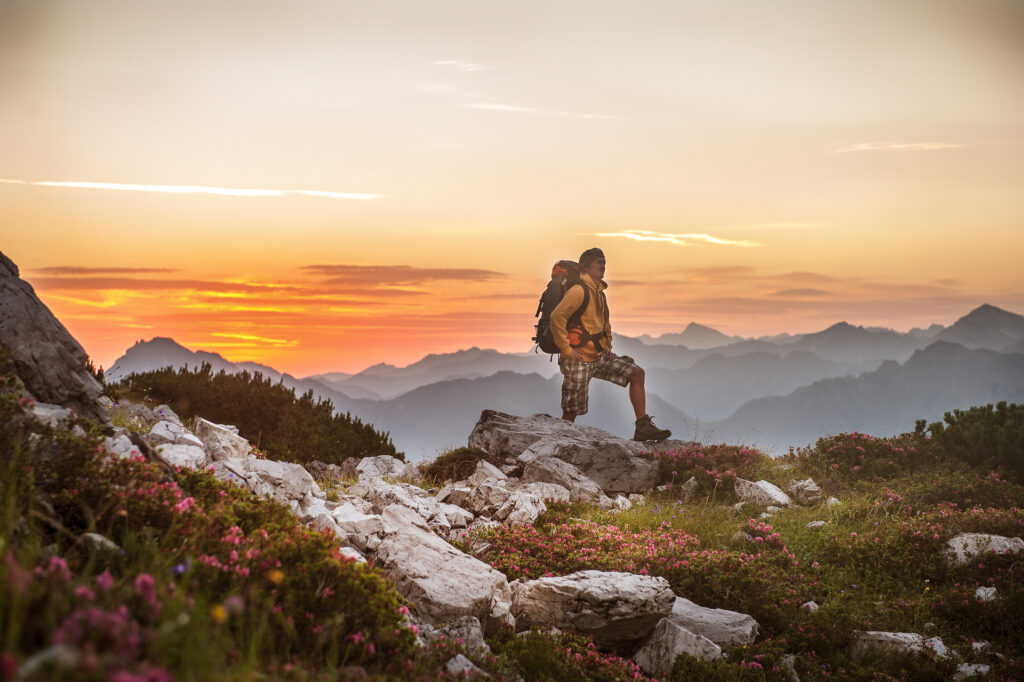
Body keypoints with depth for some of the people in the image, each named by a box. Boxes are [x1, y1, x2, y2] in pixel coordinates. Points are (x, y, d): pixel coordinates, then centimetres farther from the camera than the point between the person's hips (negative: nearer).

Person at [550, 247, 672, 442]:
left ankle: (643, 428, 4)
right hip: (579, 360, -9)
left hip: (598, 357, 9)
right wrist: (566, 349, -22)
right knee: (571, 412, -4)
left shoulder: (599, 292, 14)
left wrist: (608, 348, 18)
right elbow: (557, 317, -25)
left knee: (637, 373, 5)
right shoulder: (579, 291, -15)